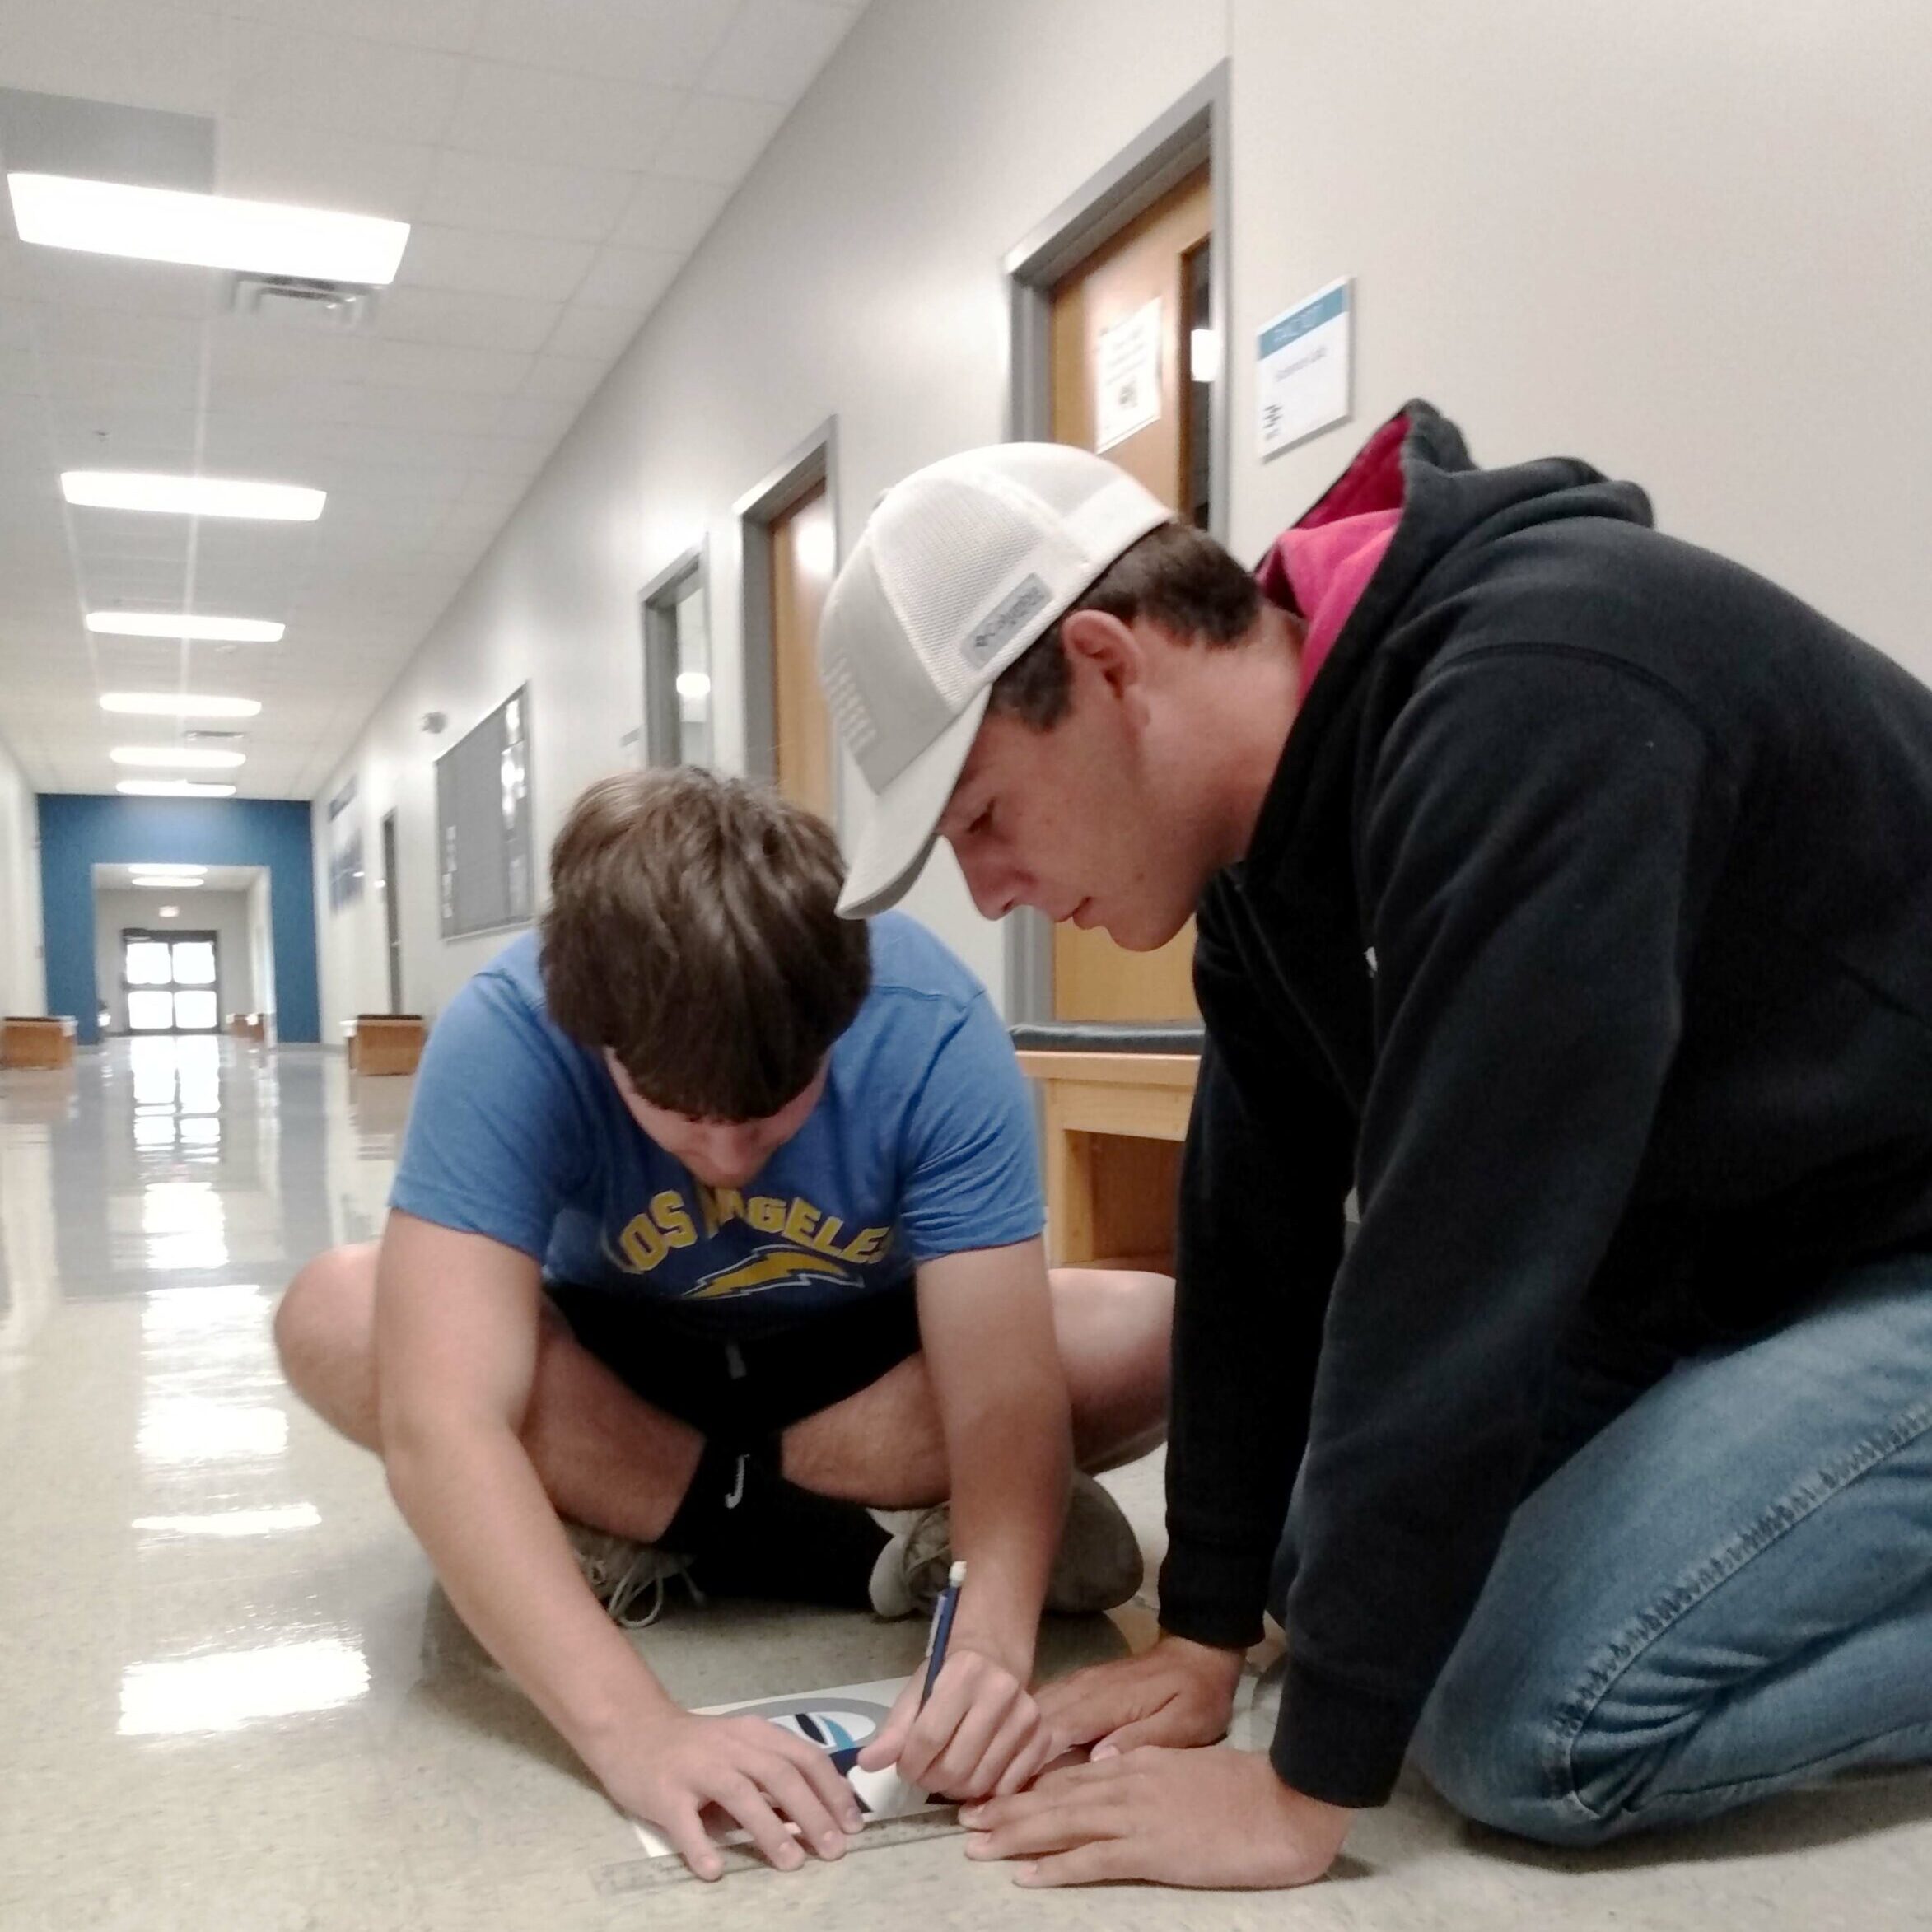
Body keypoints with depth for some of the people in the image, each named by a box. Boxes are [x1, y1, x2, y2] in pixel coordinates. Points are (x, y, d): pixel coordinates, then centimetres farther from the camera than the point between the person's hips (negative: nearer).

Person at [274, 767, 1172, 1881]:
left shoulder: (932, 1030, -29)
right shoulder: (506, 1038, -31)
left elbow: (1005, 1393, -31)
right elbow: (443, 1420, -39)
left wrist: (993, 1643, -48)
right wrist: (635, 1729, -51)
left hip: (862, 1362, 0)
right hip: (619, 1367, 0)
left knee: (1157, 1339, -27)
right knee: (334, 1323, -29)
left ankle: (639, 1524, -17)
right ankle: (862, 1548, -19)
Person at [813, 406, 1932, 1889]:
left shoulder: (1529, 706, -31)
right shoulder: (1276, 811, -3)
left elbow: (1458, 1253, -33)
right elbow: (1261, 1227, 1)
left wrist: (1312, 1784, -25)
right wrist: (1205, 1632, 0)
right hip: (1717, 1245, 9)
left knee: (1530, 1717, -22)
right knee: (1353, 1567, 7)